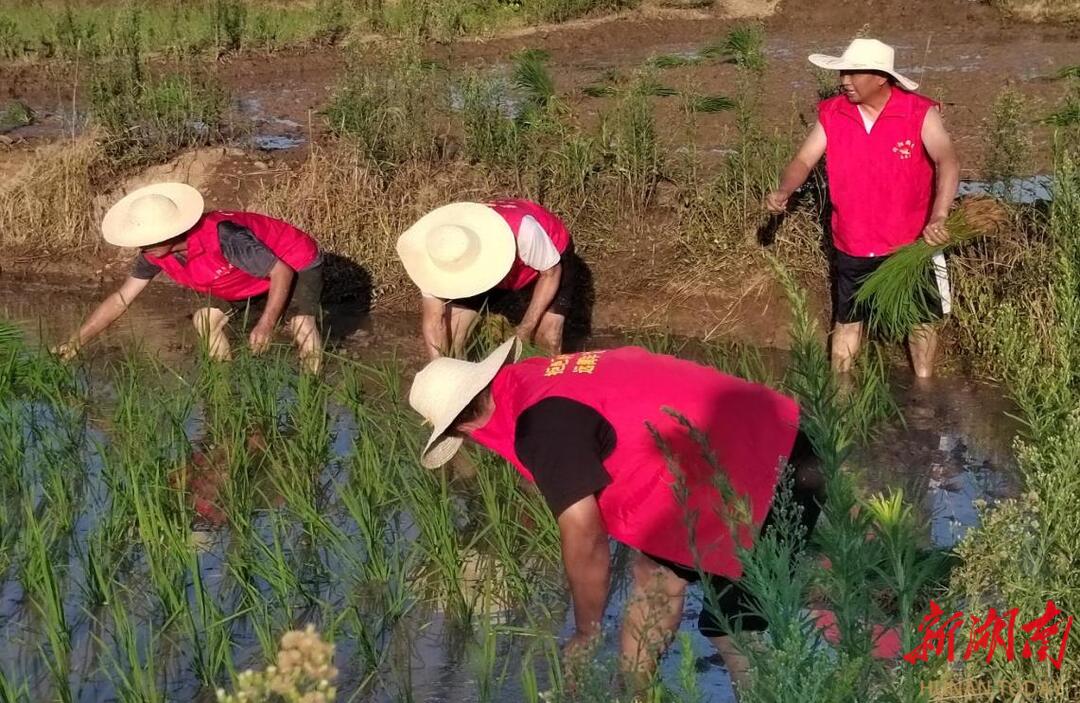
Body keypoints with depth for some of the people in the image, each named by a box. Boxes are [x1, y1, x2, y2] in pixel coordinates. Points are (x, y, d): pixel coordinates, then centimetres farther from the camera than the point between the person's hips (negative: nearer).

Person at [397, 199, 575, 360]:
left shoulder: (521, 230, -44)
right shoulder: (441, 256, -34)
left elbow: (551, 272, -25)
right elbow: (433, 318, -27)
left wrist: (526, 328, -29)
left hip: (548, 257, -3)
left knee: (548, 340, -19)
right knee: (447, 333, -10)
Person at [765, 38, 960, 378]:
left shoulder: (920, 113, -16)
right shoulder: (832, 114, -5)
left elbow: (947, 162, -28)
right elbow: (804, 160, -3)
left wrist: (939, 216, -44)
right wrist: (783, 191, -25)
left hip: (909, 244, -2)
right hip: (852, 246, 3)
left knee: (920, 320, 12)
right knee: (847, 320, 16)